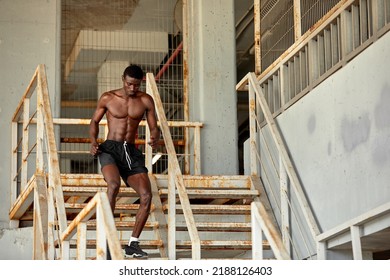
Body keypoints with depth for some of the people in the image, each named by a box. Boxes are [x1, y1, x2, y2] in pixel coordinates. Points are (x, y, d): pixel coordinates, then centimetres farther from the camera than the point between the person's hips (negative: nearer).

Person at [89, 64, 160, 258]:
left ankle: (133, 244, 1)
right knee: (114, 184, -33)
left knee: (146, 196, -13)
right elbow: (94, 121, 14)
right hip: (110, 149, -3)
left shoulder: (146, 100, 6)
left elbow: (154, 128, 8)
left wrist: (155, 139, -17)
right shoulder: (108, 98, 3)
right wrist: (93, 141, -5)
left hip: (132, 152, 3)